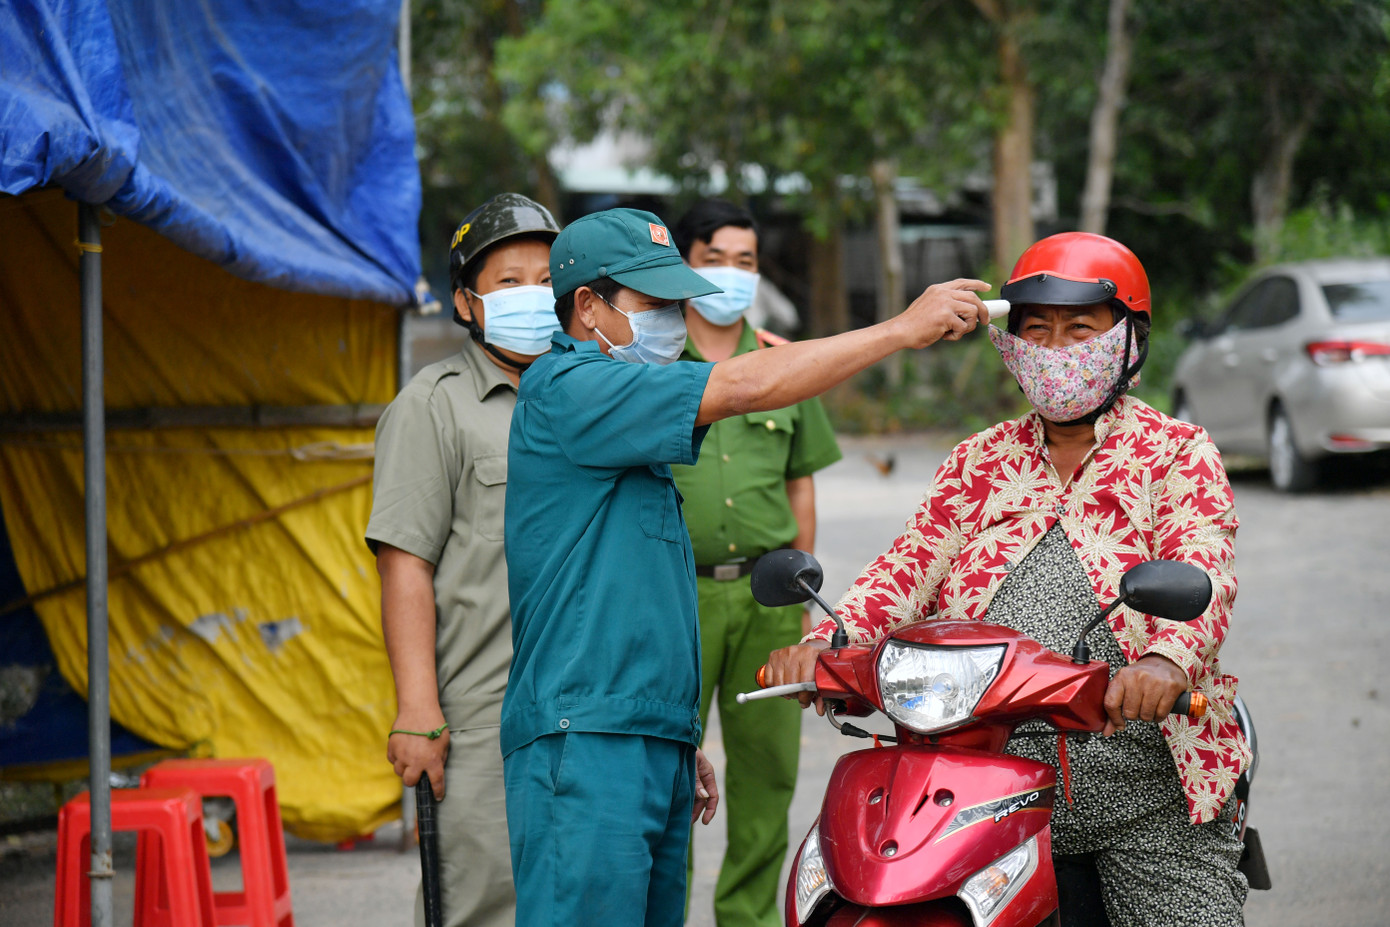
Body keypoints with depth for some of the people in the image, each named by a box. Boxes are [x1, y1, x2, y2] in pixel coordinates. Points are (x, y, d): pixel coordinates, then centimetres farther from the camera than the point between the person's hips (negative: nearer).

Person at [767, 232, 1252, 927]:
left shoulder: (1176, 451, 5)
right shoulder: (979, 463, 18)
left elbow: (1202, 569, -12)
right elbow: (912, 562, 6)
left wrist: (1167, 660, -34)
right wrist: (825, 641, -15)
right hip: (993, 782, 3)